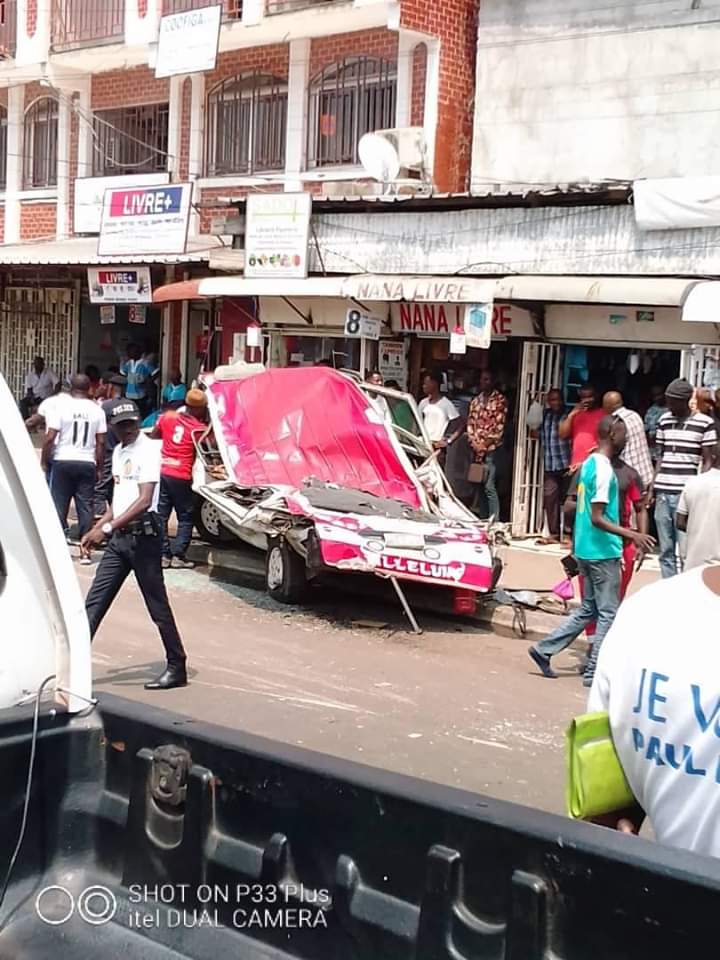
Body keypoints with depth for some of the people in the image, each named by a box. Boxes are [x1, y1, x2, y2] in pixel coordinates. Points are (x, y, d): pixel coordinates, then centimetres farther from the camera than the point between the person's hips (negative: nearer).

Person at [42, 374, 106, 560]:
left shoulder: (60, 406, -6)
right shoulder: (97, 410, 2)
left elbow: (50, 438, -9)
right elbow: (101, 442, 2)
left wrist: (44, 461, 1)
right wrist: (99, 466, 10)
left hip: (63, 461, -2)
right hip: (87, 463, 2)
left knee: (59, 506, 5)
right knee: (85, 507, 5)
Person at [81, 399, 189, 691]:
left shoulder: (148, 449, -11)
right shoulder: (118, 451, 15)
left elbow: (144, 501, -20)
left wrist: (105, 528, -23)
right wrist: (96, 530, 13)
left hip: (143, 535, -8)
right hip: (119, 536, 8)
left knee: (157, 604, -1)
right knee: (94, 601, 5)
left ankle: (177, 667, 9)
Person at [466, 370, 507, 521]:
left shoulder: (500, 400, -2)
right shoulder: (475, 400, 16)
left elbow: (499, 426, -8)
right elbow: (470, 422, 14)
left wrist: (485, 444, -11)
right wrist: (473, 442, -2)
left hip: (491, 449, -6)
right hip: (475, 449, 6)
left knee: (489, 487, -10)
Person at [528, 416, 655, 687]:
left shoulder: (589, 463, 11)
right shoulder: (604, 469, -18)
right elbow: (597, 518, -22)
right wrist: (632, 535, -28)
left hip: (587, 550, 9)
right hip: (602, 552, -9)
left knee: (589, 609, 17)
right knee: (609, 614, 1)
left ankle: (544, 649, 16)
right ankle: (595, 672, 6)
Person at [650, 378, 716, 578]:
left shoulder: (704, 423, -2)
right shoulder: (664, 420, 12)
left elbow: (707, 462, 0)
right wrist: (652, 488, 11)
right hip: (663, 494, 5)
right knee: (666, 551, 8)